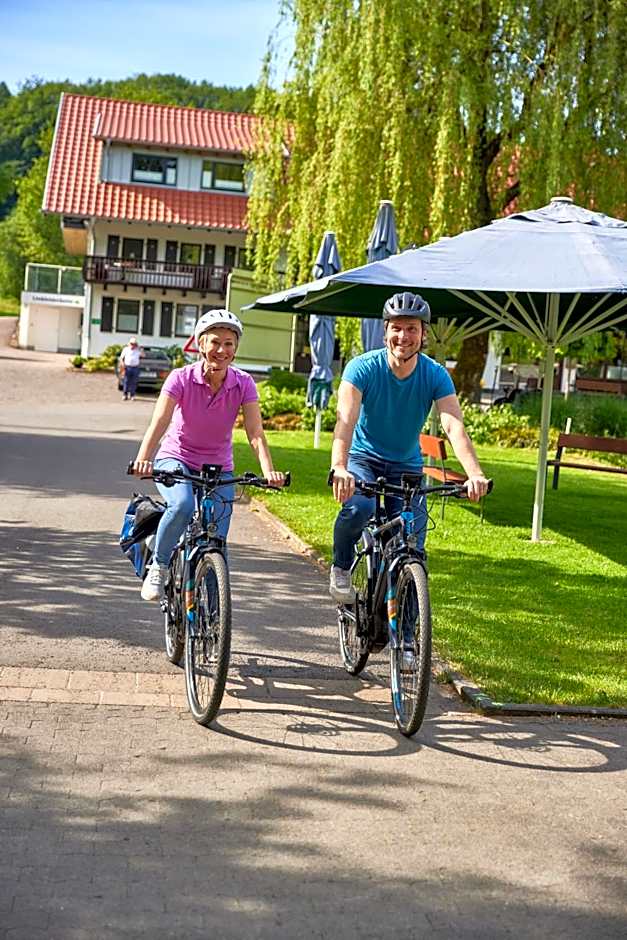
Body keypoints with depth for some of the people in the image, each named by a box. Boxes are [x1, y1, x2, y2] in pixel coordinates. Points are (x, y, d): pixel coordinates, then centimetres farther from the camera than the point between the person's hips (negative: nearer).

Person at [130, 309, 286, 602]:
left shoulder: (243, 384, -12)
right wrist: (143, 459, -47)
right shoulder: (182, 378, -17)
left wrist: (268, 472, -38)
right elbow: (159, 422, -29)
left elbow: (255, 433, -21)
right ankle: (158, 567, -12)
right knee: (182, 504, -35)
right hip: (175, 460, -2)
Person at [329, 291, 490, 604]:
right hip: (364, 458, -2)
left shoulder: (436, 376, -14)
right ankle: (341, 569, -5)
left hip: (407, 465, 2)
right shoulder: (363, 367, -19)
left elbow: (454, 426, -27)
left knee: (412, 548, -10)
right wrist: (339, 468, -51)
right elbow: (346, 420, -32)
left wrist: (474, 473, -45)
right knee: (359, 506, -33)